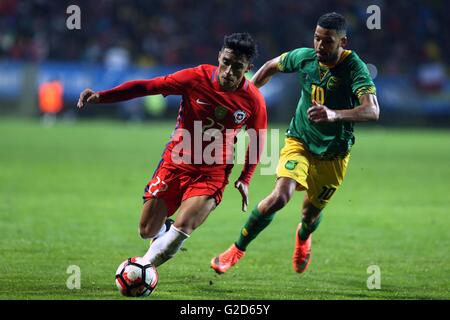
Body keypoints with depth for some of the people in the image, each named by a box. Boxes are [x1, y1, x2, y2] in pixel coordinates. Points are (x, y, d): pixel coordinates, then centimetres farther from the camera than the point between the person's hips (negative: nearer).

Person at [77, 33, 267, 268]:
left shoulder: (253, 99, -9)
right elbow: (146, 86, -12)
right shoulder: (196, 78, -14)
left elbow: (258, 139, 8)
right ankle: (165, 229, 40)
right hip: (175, 164, 1)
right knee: (147, 232, 3)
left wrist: (245, 180, 0)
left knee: (182, 227, -24)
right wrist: (101, 96, -20)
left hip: (212, 175, -1)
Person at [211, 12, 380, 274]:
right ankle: (238, 250, -6)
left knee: (311, 213, 13)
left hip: (334, 155, -1)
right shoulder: (304, 57, -11)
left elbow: (372, 111, -39)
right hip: (299, 142, 1)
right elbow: (272, 66, 12)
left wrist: (334, 114, -55)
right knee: (281, 196, -24)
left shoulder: (355, 68, -24)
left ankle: (303, 238, 53)